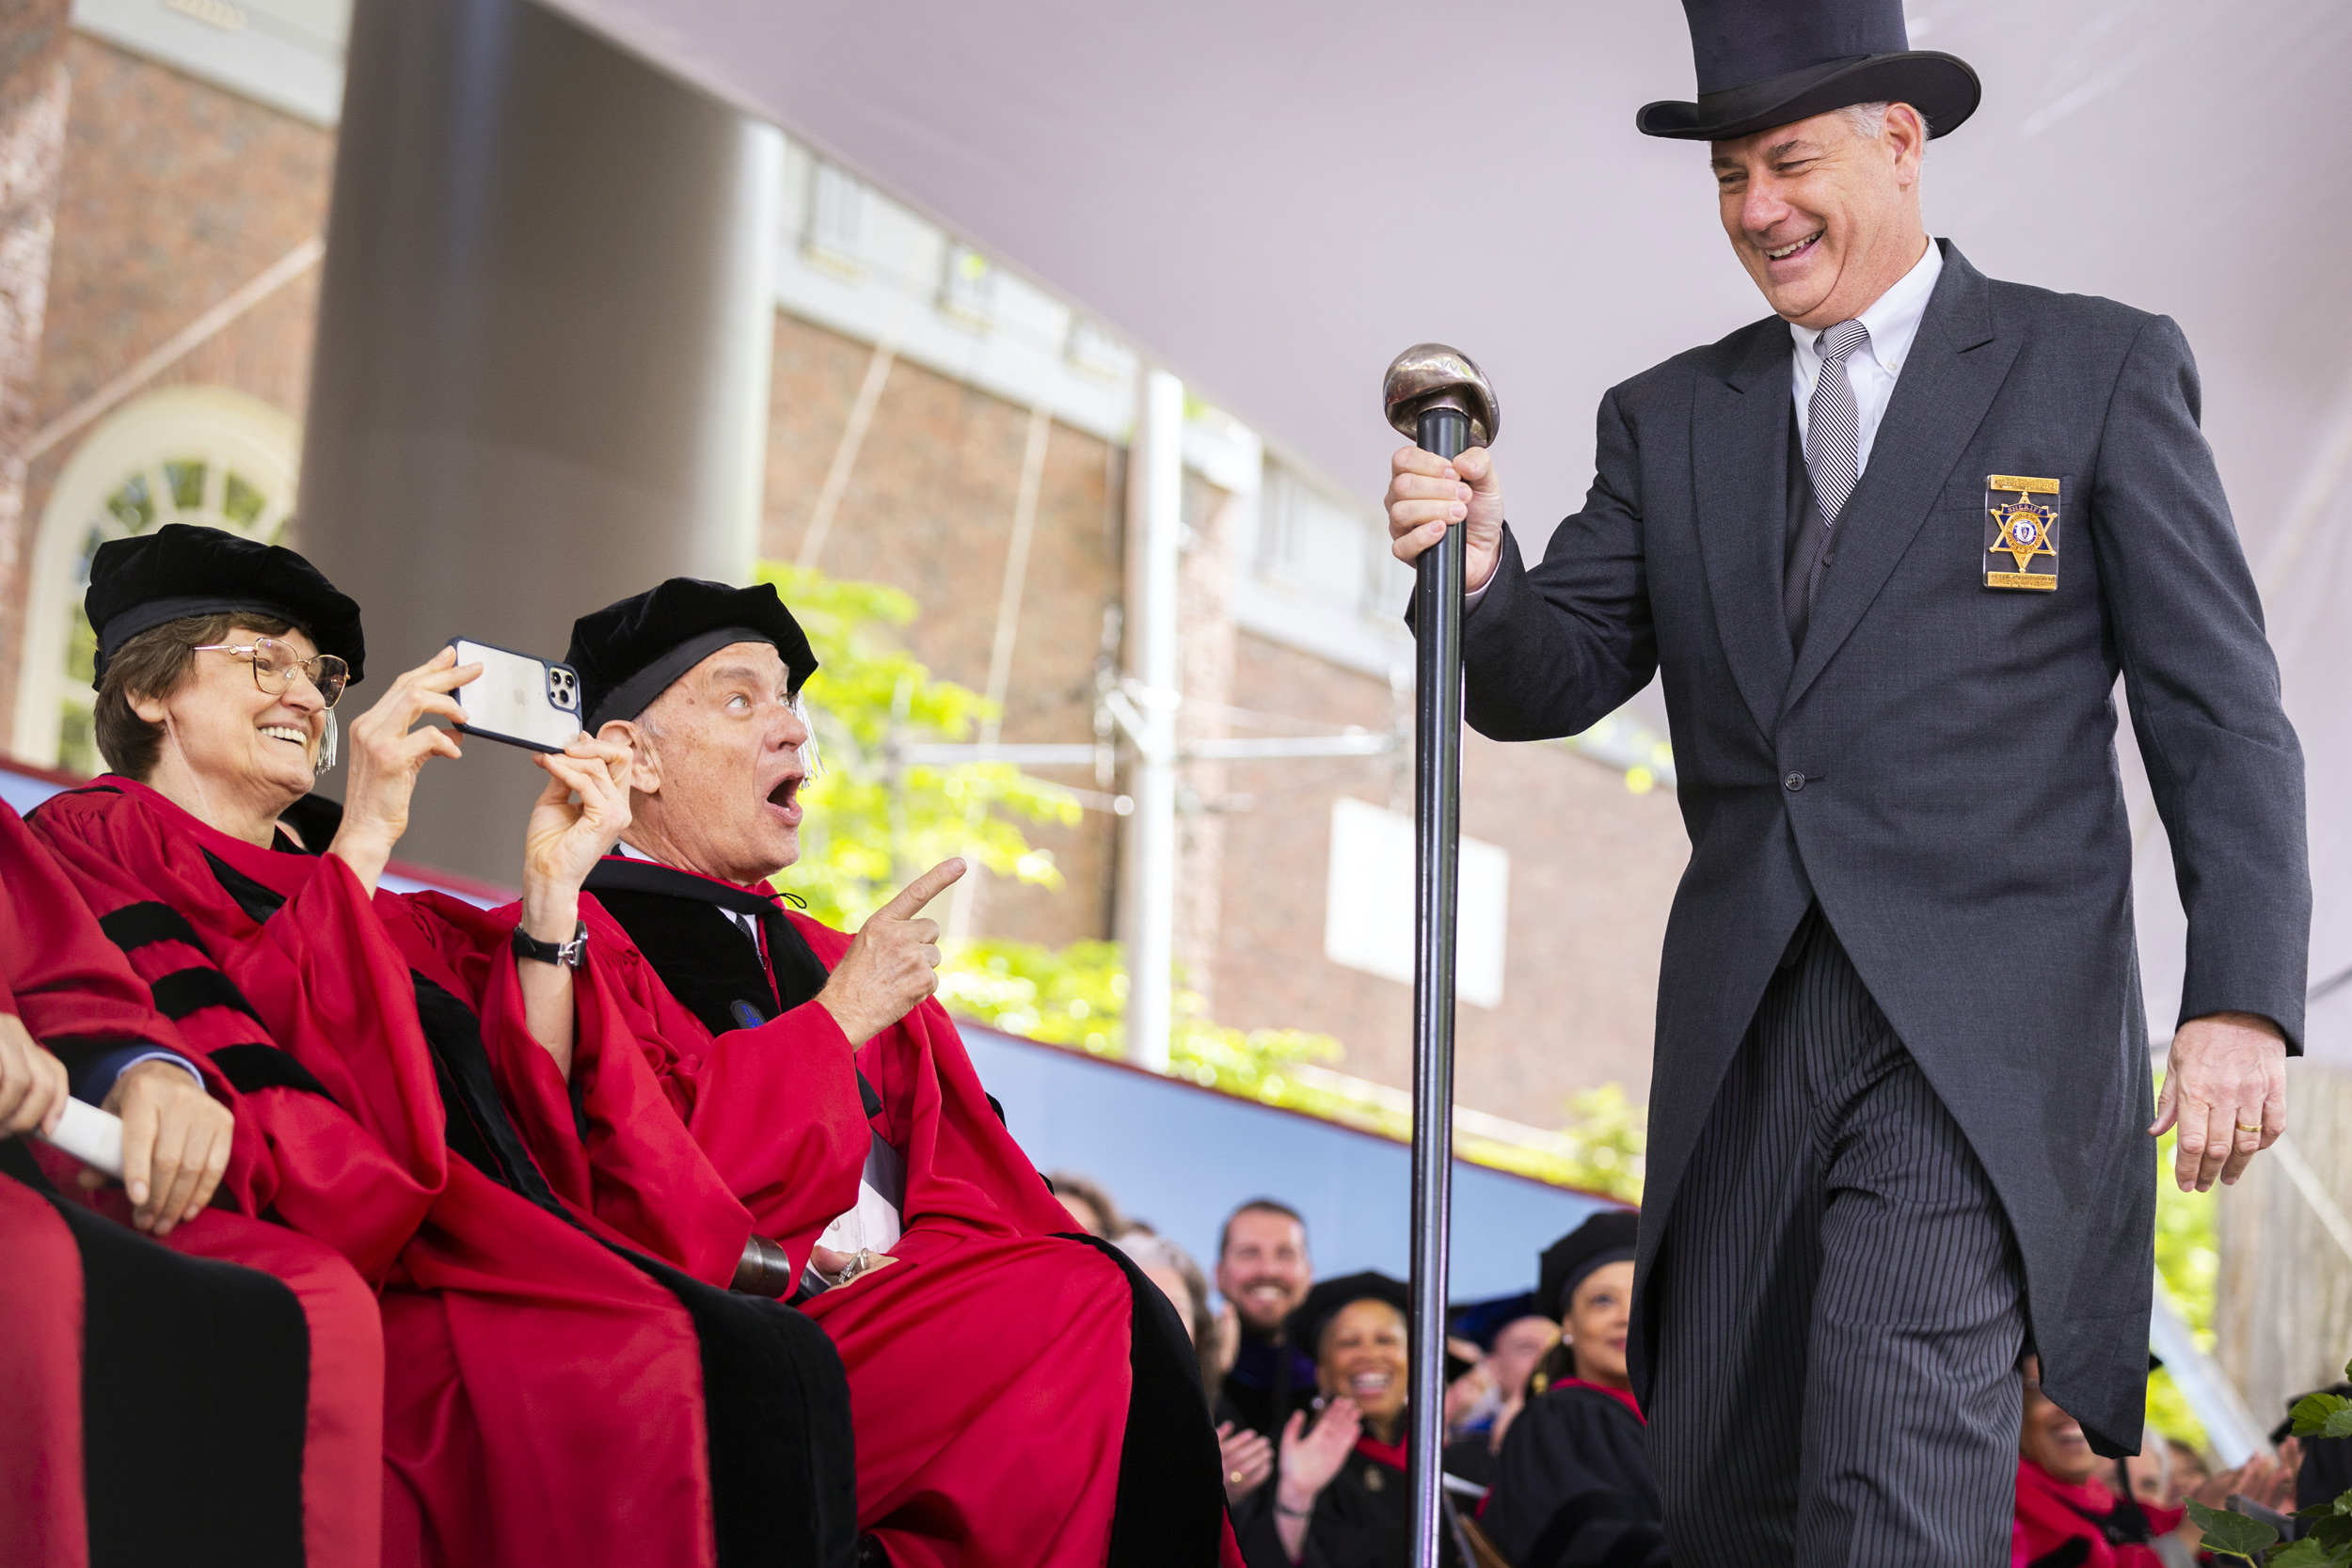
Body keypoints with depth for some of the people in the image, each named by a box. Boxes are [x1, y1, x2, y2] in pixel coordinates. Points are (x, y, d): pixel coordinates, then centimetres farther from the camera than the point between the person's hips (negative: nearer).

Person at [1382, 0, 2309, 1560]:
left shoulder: (2101, 371, 3)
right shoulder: (1671, 419, 14)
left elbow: (2219, 713, 0)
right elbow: (1551, 681, 8)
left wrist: (2242, 1000, -10)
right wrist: (1480, 568, -14)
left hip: (1983, 1033, -4)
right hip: (1744, 1044, 5)